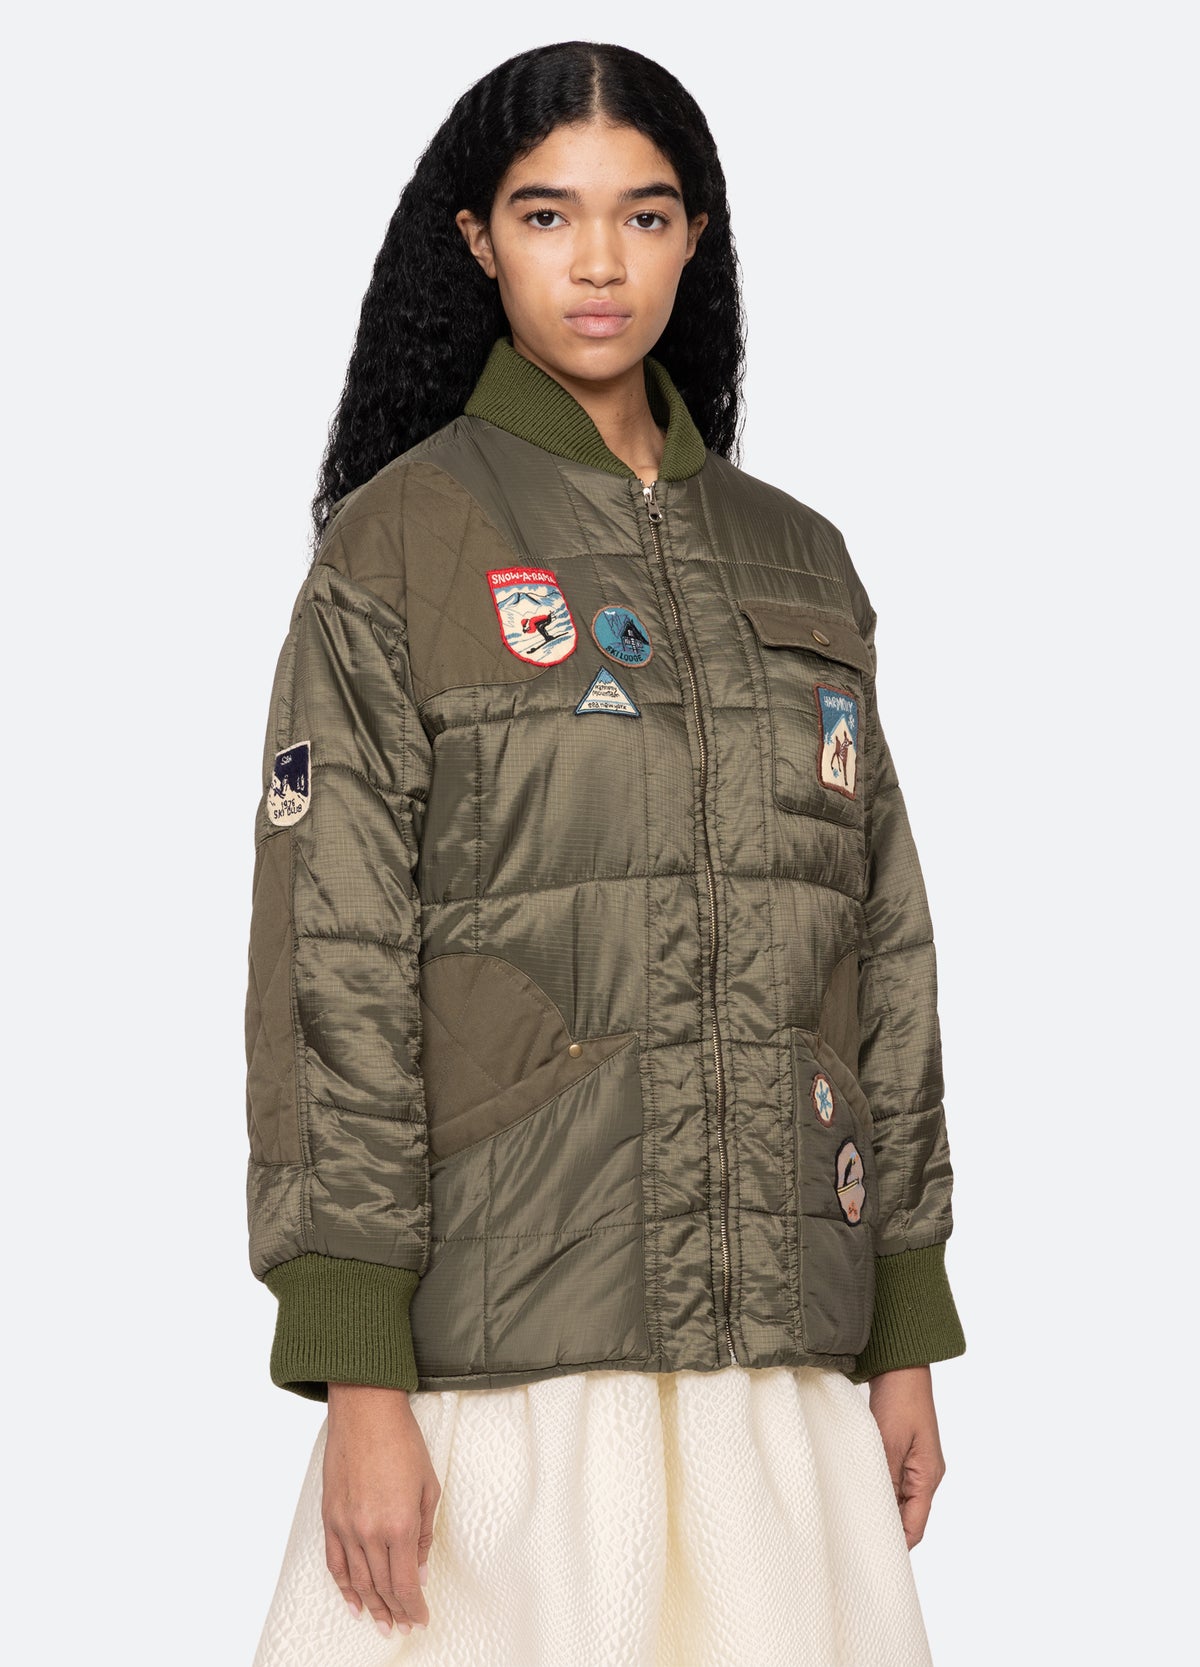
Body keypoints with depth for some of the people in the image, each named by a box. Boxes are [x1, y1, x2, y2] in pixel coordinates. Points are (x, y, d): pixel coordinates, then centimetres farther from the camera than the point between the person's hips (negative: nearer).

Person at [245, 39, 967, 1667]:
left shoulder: (797, 562, 13)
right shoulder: (400, 541, -1)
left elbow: (879, 952, 15)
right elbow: (327, 965, -7)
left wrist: (907, 1330, 11)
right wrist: (359, 1376, -13)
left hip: (770, 1354, 4)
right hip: (504, 1347, -4)